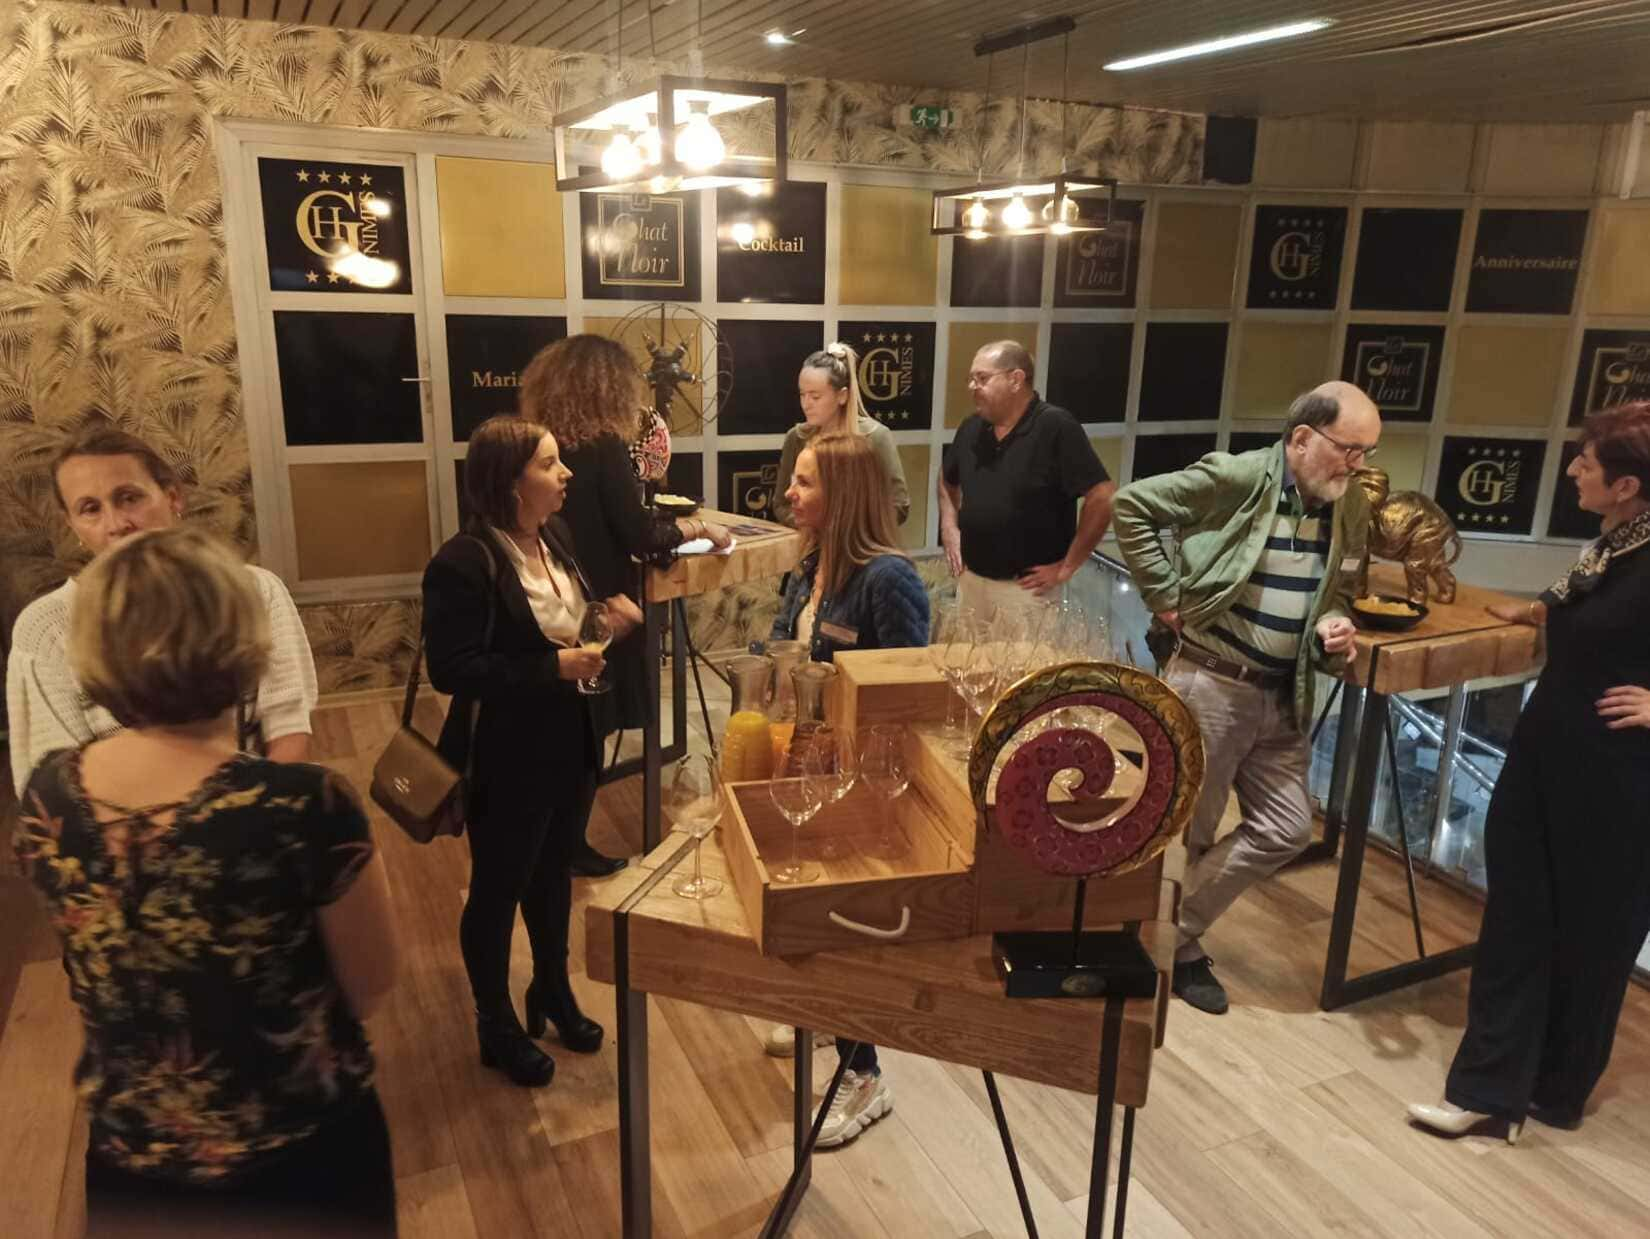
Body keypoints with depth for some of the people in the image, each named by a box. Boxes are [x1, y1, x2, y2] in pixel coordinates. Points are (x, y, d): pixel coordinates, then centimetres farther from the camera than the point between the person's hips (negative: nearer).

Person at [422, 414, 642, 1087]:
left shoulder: (555, 537, 1)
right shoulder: (462, 564, -23)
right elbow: (452, 670, -25)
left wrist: (607, 610, -5)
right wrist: (553, 667, -28)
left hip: (570, 745, 8)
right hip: (506, 762, -7)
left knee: (554, 873, 24)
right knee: (497, 890, 12)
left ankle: (553, 992, 46)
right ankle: (497, 1028, 33)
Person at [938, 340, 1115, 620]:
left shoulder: (1055, 427, -16)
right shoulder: (971, 428, 4)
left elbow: (1103, 497, -19)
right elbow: (947, 478, 24)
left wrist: (1067, 567, -15)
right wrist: (949, 527, 10)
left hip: (1026, 589, -6)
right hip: (970, 580, 6)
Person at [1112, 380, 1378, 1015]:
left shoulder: (1351, 507, 4)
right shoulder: (1236, 478, -16)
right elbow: (1132, 504, -13)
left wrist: (1335, 625, -4)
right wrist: (1165, 593, -14)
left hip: (1283, 696, 7)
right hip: (1208, 682, -7)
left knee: (1286, 830, 8)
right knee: (1187, 831, 5)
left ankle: (1175, 930, 24)